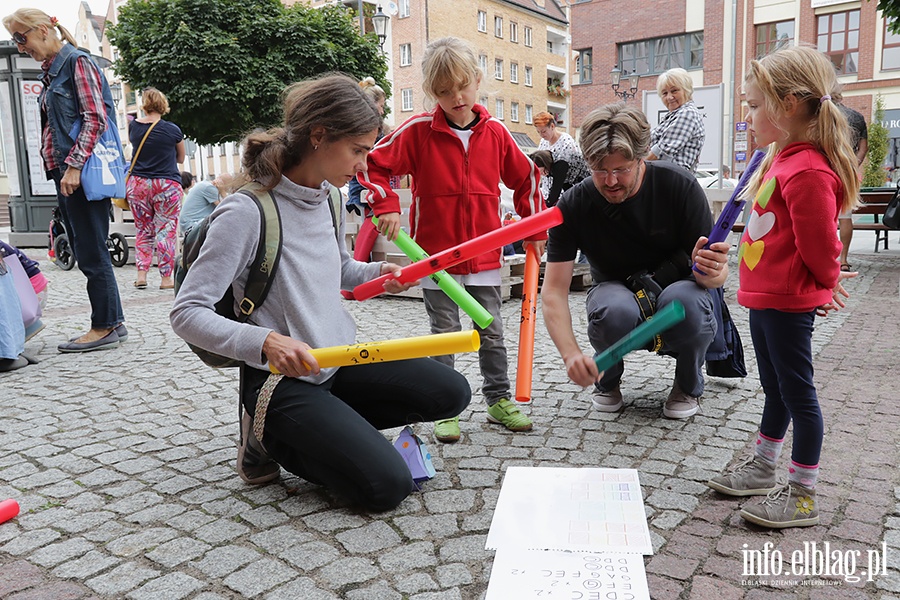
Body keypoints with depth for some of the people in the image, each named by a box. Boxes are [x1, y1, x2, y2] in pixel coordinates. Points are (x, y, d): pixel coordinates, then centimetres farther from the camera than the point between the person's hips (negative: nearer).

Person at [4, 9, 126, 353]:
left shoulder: (77, 62, -5)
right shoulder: (50, 73, 20)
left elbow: (95, 119, -13)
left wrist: (75, 166, -18)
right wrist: (57, 168, 14)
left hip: (84, 170, -9)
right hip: (64, 170, 9)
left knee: (91, 252, -5)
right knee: (86, 253, 9)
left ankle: (105, 327, 2)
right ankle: (112, 322, 15)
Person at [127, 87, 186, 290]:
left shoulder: (133, 126, 5)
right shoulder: (172, 130, -5)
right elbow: (181, 158, 10)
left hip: (138, 184, 4)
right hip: (167, 185, -3)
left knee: (143, 230, 12)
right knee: (166, 231, 1)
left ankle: (141, 275, 8)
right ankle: (166, 278, 1)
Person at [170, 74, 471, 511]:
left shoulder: (328, 198, 4)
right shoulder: (247, 213, -20)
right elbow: (187, 313, -20)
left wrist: (377, 274, 2)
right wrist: (265, 342, -35)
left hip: (341, 360, 8)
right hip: (283, 380, -7)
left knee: (450, 392, -2)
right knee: (387, 486, -17)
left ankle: (327, 431, 8)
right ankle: (271, 439, 6)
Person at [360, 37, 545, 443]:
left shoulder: (495, 133, 2)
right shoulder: (419, 131, -7)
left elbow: (526, 179, 13)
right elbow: (374, 163, -2)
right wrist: (385, 205, -15)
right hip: (436, 252, -2)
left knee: (491, 330, 11)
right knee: (445, 332, 6)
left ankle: (498, 399, 25)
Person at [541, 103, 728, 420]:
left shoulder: (679, 185, -19)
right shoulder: (574, 206, -18)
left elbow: (717, 275, -15)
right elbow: (553, 290, -21)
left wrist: (710, 271, -42)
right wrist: (571, 354, -39)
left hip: (677, 287, 0)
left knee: (684, 301, -36)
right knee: (614, 311, -37)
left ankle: (689, 385, -1)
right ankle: (607, 381, 0)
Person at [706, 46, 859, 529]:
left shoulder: (807, 172, -22)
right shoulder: (780, 158, 11)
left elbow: (820, 245, -18)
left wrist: (826, 284, -1)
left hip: (789, 304, -10)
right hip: (764, 299, 10)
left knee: (797, 394, 2)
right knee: (776, 390, 20)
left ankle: (802, 496, 15)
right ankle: (762, 470, 35)